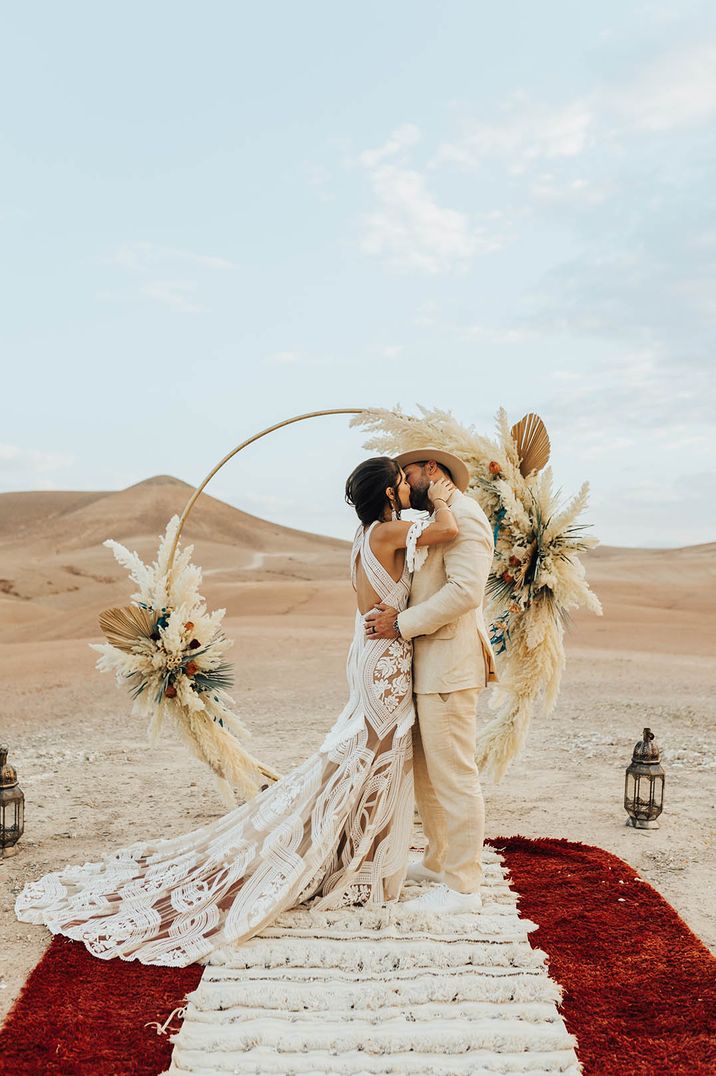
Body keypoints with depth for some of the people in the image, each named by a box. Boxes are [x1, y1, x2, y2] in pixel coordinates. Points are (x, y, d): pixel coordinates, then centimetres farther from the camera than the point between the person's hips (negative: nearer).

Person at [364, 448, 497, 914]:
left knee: (454, 777, -4)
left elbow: (466, 589, -22)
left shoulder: (463, 515, -10)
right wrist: (398, 613, 4)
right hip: (431, 665, 10)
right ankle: (439, 862, 30)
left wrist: (403, 623, -18)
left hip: (449, 667, -10)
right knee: (425, 771, 17)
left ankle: (462, 888, 3)